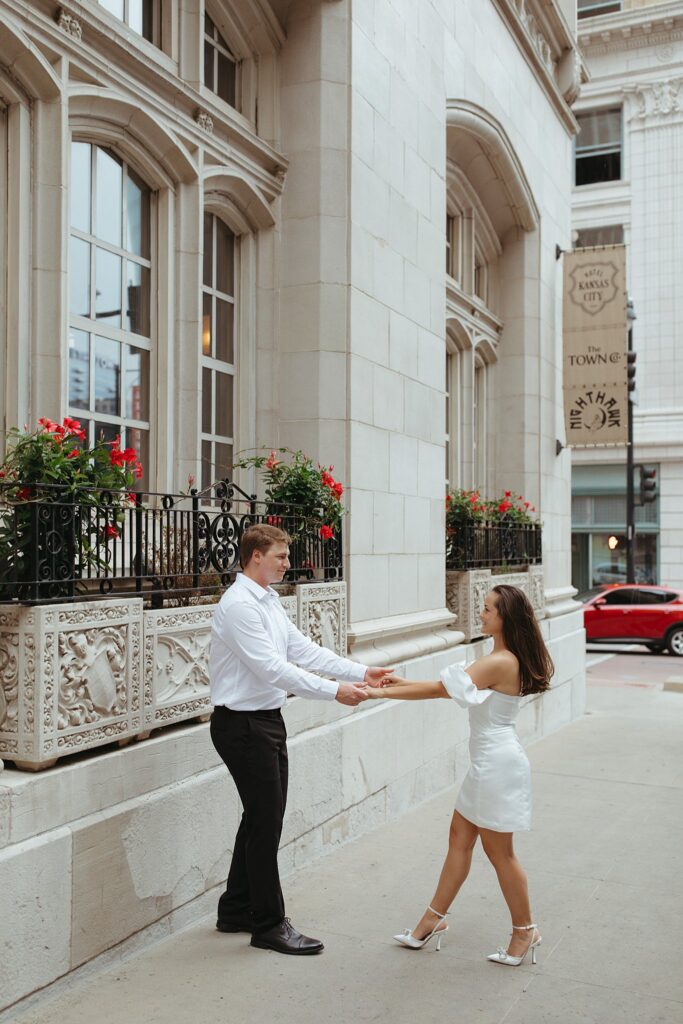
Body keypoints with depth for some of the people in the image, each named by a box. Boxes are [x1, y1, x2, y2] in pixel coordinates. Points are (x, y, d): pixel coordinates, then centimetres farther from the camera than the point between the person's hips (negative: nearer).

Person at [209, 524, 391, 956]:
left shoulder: (269, 600, 11)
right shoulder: (239, 605, -20)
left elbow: (303, 650, 9)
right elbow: (273, 668, -26)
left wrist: (361, 672, 0)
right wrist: (335, 691, -27)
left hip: (267, 720, 10)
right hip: (243, 724, -10)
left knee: (263, 816, 17)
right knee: (266, 819, -2)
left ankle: (237, 910, 31)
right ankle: (269, 924, 12)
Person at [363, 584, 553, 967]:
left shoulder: (500, 663, -23)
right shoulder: (507, 660, 9)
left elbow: (440, 688, -23)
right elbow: (449, 686, 13)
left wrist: (383, 693, -18)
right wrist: (406, 683, 6)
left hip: (498, 765, -10)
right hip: (489, 763, 10)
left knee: (499, 850, 4)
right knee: (460, 837, 16)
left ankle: (525, 930, 21)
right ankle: (435, 919, 27)